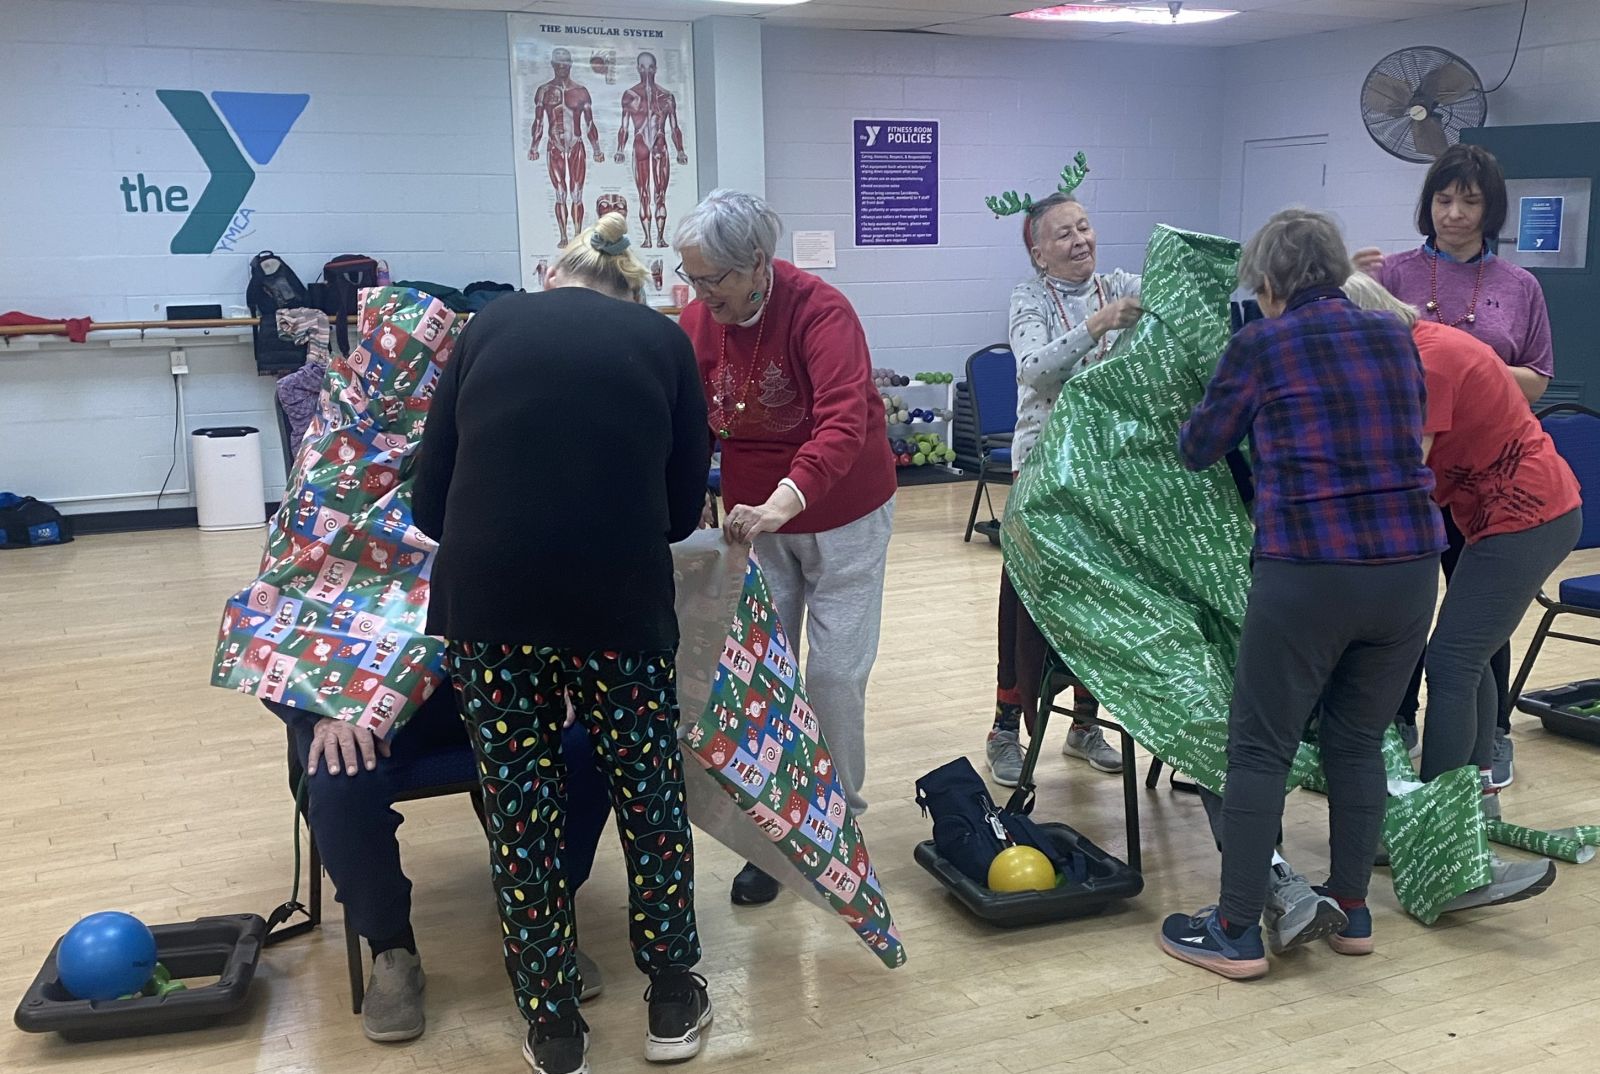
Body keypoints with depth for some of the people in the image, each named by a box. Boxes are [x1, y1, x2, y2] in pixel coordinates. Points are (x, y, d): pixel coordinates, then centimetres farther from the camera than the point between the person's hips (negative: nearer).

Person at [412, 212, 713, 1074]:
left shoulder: (491, 325, 15)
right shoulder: (661, 339, 13)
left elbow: (431, 497, 13)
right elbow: (684, 507, 14)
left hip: (486, 597, 1)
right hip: (620, 598, 0)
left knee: (520, 805, 15)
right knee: (648, 788, 18)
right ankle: (673, 1002, 32)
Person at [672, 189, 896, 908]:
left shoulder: (821, 312, -24)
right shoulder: (697, 322, -9)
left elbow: (844, 423, -37)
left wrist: (784, 502, -52)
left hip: (840, 516, -4)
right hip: (753, 518, 4)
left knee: (834, 673, -1)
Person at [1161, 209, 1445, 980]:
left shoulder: (1262, 345, -2)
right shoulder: (1394, 337, 11)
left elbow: (1198, 450, 9)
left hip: (1308, 572, -5)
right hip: (1409, 566, 5)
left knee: (1260, 749, 5)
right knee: (1358, 742, 19)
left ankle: (1236, 933, 11)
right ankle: (1350, 911, 29)